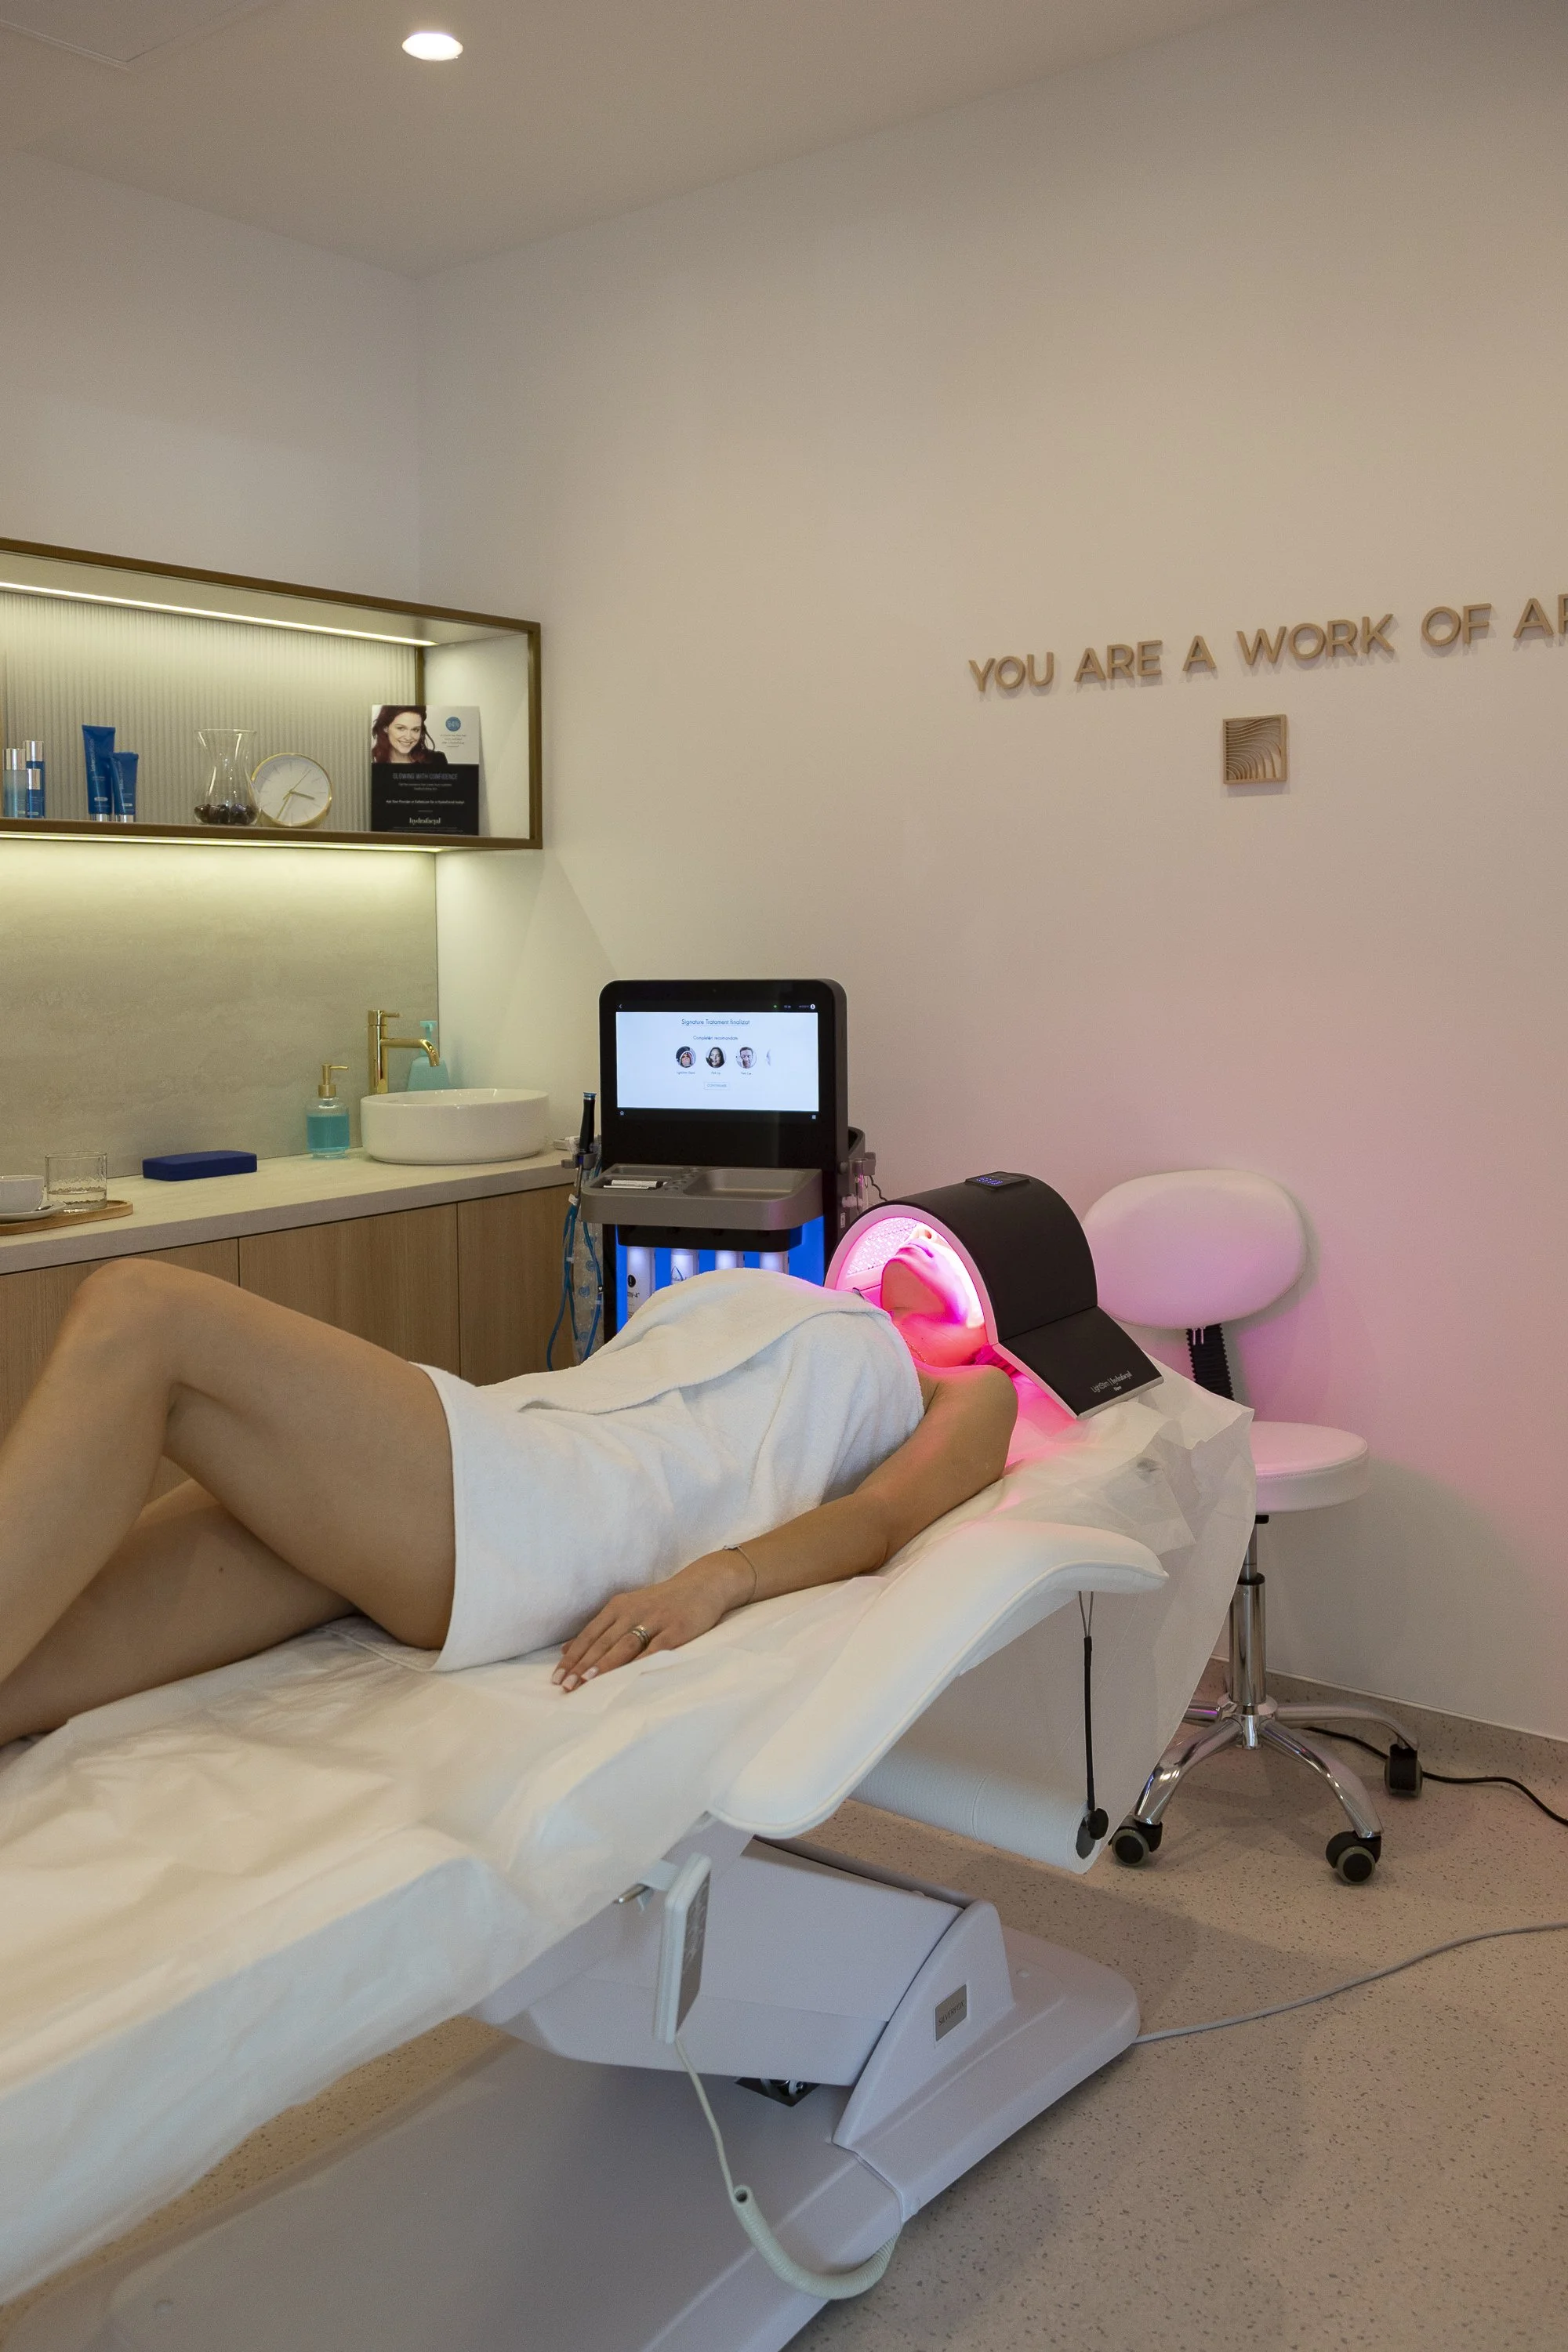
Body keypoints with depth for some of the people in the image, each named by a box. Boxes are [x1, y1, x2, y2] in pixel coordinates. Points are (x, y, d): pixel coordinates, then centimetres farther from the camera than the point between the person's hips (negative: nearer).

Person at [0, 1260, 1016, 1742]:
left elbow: (879, 1520, -2)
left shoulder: (967, 1392, 17)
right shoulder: (754, 1293, 38)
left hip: (543, 1515, -7)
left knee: (139, 1312, -23)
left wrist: (715, 1576, -20)